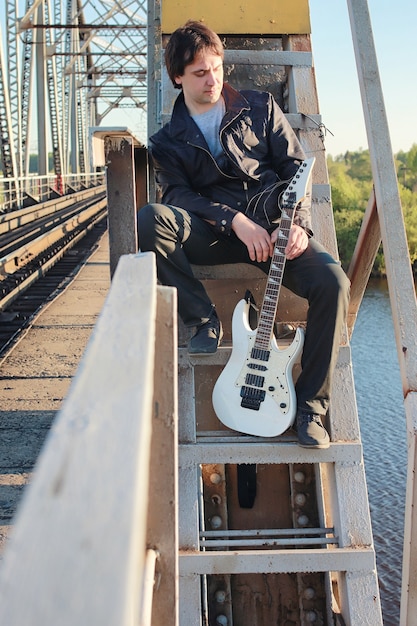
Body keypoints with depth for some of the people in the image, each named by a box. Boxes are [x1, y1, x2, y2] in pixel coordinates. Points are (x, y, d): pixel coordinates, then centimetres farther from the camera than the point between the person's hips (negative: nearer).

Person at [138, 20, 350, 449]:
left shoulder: (260, 107, 15)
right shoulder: (167, 141, 14)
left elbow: (296, 167, 9)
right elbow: (177, 193, -2)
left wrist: (298, 223, -10)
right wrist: (235, 221, -19)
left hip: (276, 225, 0)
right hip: (216, 234, 0)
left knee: (332, 281, -27)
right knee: (152, 219, -29)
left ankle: (310, 405, -11)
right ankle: (204, 321, -13)